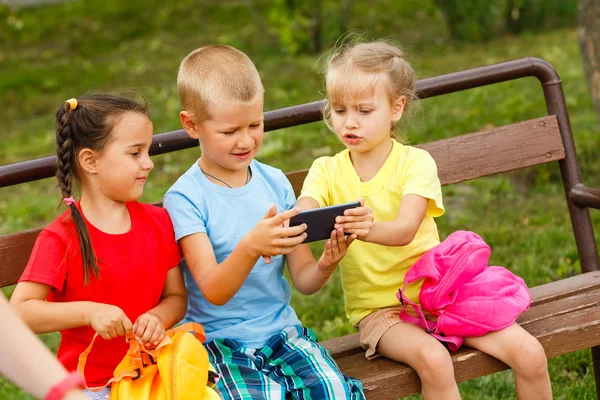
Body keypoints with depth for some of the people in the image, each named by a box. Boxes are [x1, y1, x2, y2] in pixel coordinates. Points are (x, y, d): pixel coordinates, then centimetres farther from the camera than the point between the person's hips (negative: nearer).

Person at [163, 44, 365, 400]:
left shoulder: (276, 183, 4)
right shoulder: (185, 197, -8)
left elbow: (303, 281, 6)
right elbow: (214, 292, -17)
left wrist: (326, 265, -17)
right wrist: (250, 247, -35)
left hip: (282, 329, 4)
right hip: (221, 340, -3)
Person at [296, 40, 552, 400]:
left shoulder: (415, 162, -5)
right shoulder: (327, 171, 0)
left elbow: (405, 231, -23)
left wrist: (369, 229, -46)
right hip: (378, 307, -1)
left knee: (530, 355, -14)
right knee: (433, 360, -32)